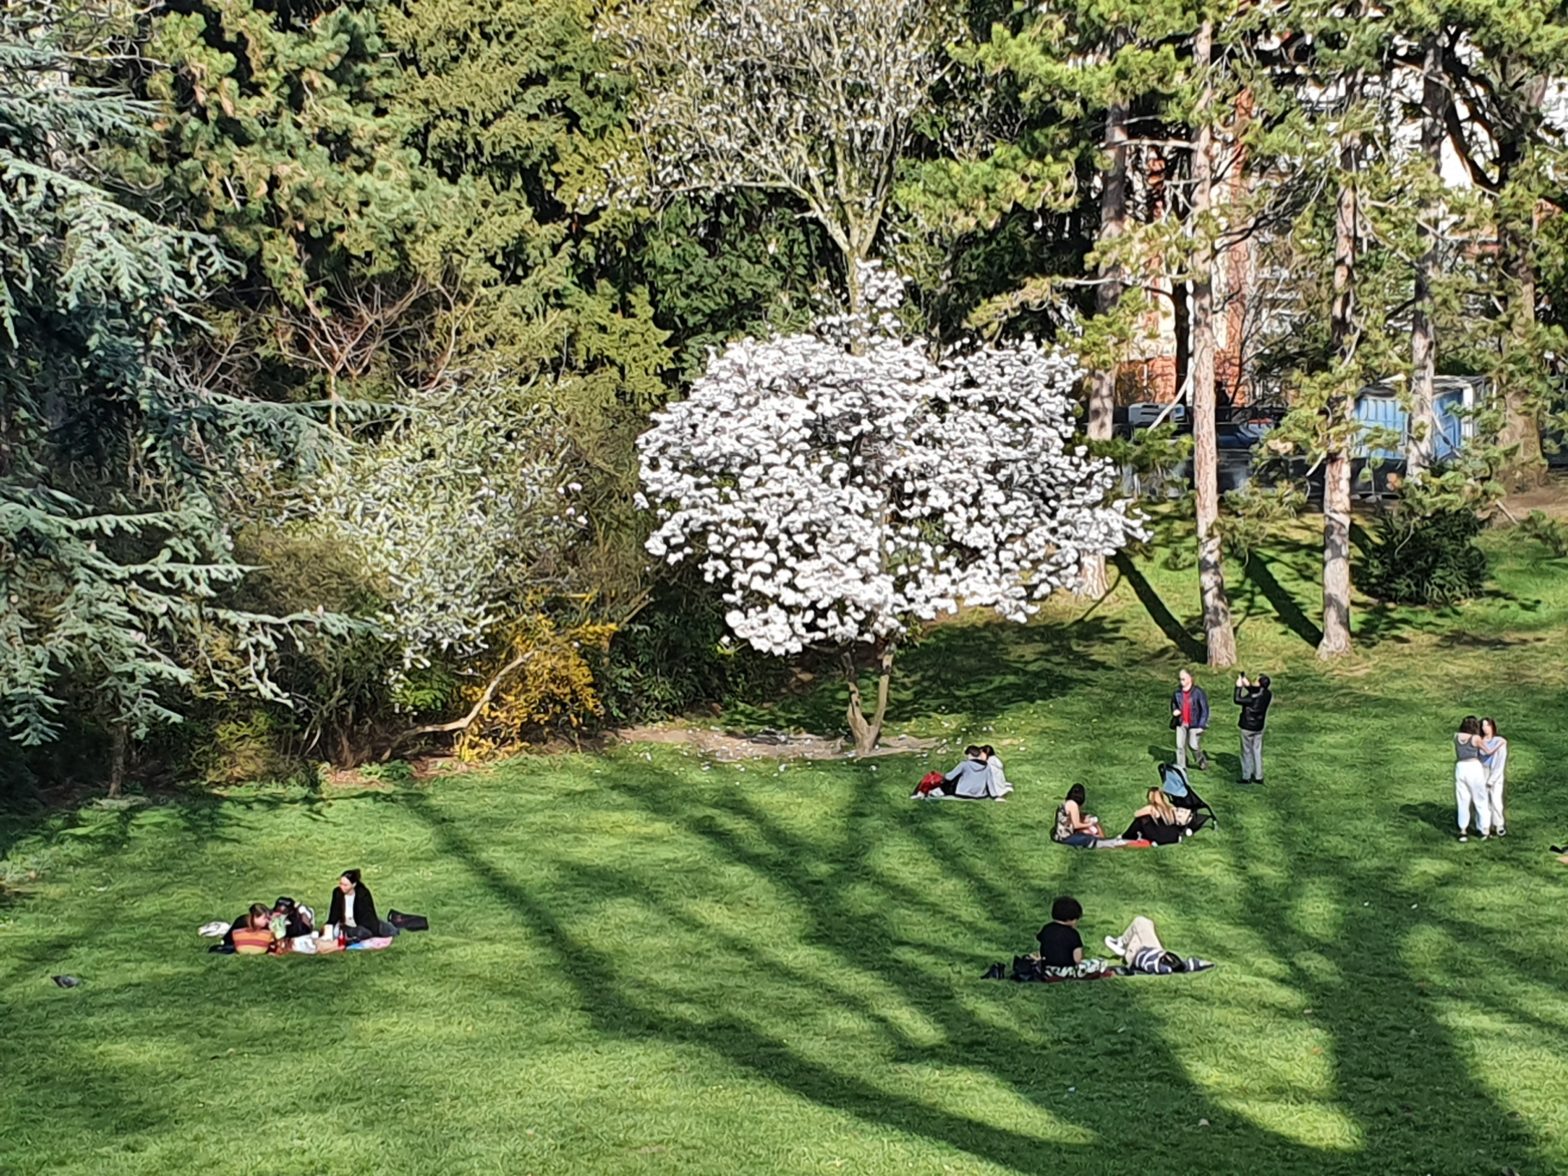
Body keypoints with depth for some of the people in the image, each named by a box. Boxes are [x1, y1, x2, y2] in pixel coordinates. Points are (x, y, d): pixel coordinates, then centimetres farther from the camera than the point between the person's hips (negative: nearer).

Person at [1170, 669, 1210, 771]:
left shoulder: (1198, 692, -12)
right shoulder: (1178, 692, 2)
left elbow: (1205, 709, -9)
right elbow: (1173, 703, 21)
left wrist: (1201, 725, -13)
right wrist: (1174, 710, -3)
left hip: (1195, 724, -4)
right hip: (1181, 724, 4)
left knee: (1194, 746, 1)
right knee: (1180, 745, 1)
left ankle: (1203, 763, 26)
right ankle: (1181, 767, 9)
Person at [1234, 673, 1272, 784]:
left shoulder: (1253, 698, -30)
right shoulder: (1268, 694, -7)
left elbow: (1238, 700, -23)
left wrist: (1239, 687, -12)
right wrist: (1247, 685, 7)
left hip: (1248, 727, -6)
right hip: (1259, 727, 6)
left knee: (1247, 752, 7)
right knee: (1257, 751, 15)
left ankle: (1246, 777, 16)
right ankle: (1258, 777, 20)